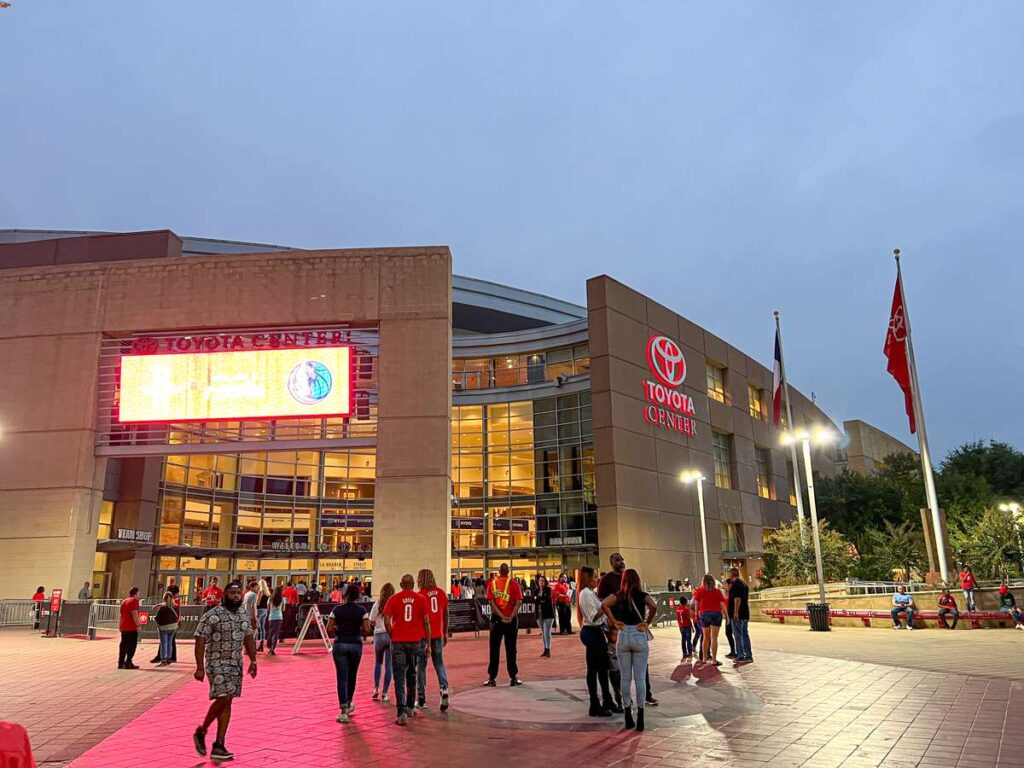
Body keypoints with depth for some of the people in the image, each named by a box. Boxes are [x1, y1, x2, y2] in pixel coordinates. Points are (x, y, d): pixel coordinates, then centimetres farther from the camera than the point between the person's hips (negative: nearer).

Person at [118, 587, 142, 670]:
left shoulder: (124, 601, 18)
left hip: (123, 626, 8)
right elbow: (134, 613, -18)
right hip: (132, 627, -8)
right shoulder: (134, 600, -9)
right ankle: (128, 663, -6)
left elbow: (121, 614, 22)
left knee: (123, 644, 11)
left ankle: (121, 663, 12)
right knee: (132, 645, -4)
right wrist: (138, 624, -15)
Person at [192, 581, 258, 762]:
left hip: (236, 664, 6)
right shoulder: (212, 616, -11)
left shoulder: (245, 616, 7)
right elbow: (200, 641, -12)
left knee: (227, 702, 5)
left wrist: (253, 661, 10)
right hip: (217, 662, -6)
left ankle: (219, 745, 11)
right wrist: (200, 668, -16)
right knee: (223, 698, -16)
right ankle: (201, 731, 8)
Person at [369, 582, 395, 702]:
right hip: (392, 635, -1)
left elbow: (371, 622, -1)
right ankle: (385, 693, 5)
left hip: (379, 635, 1)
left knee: (378, 663, 20)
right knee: (388, 665, 5)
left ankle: (376, 689, 14)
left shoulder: (377, 604, -2)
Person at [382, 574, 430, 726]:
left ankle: (401, 712, -10)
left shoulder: (394, 599, 0)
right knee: (412, 674, 20)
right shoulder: (420, 599, 2)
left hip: (398, 642, -1)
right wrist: (427, 643, 8)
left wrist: (392, 636, 7)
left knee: (400, 678, 0)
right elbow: (426, 622, 2)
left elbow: (387, 621, -7)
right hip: (416, 641, 2)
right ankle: (410, 707, 29)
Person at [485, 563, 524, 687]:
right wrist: (511, 616, -14)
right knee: (511, 649, 6)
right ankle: (513, 677, 7)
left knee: (494, 649, 7)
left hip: (496, 619, 0)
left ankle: (492, 677, 8)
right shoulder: (514, 583, -3)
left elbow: (491, 602, -9)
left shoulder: (491, 583, -1)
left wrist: (501, 617, -13)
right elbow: (519, 602, -11)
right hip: (511, 619, 0)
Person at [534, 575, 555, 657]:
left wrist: (538, 598, -7)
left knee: (547, 632, -11)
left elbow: (547, 598, -16)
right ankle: (545, 649, 16)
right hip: (539, 614, 5)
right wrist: (542, 600, -17)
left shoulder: (548, 589, 0)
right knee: (543, 633, 10)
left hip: (548, 613, -5)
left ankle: (548, 650, -12)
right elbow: (534, 600, -2)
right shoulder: (536, 591, 11)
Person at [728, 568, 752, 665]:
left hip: (738, 614, -9)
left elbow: (737, 598, -21)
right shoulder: (744, 583, 17)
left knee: (738, 636, -6)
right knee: (745, 635, 11)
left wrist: (735, 613, -23)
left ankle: (740, 657, -6)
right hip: (745, 614, 9)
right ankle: (748, 656, 13)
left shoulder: (735, 584, -13)